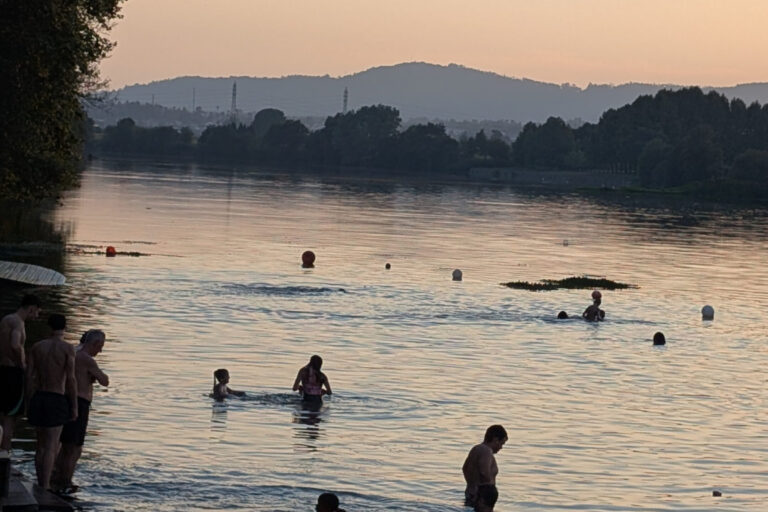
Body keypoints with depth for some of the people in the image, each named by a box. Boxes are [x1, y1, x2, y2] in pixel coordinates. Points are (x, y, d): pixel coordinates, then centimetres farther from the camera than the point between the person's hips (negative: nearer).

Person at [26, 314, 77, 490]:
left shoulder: (37, 347, 5)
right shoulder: (68, 348, -8)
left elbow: (29, 377, 4)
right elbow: (71, 379, -12)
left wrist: (31, 402, 12)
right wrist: (74, 406, -5)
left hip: (39, 397, 5)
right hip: (57, 400, -5)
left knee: (41, 445, 16)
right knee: (51, 447, -4)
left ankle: (41, 485, 20)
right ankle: (45, 488, -8)